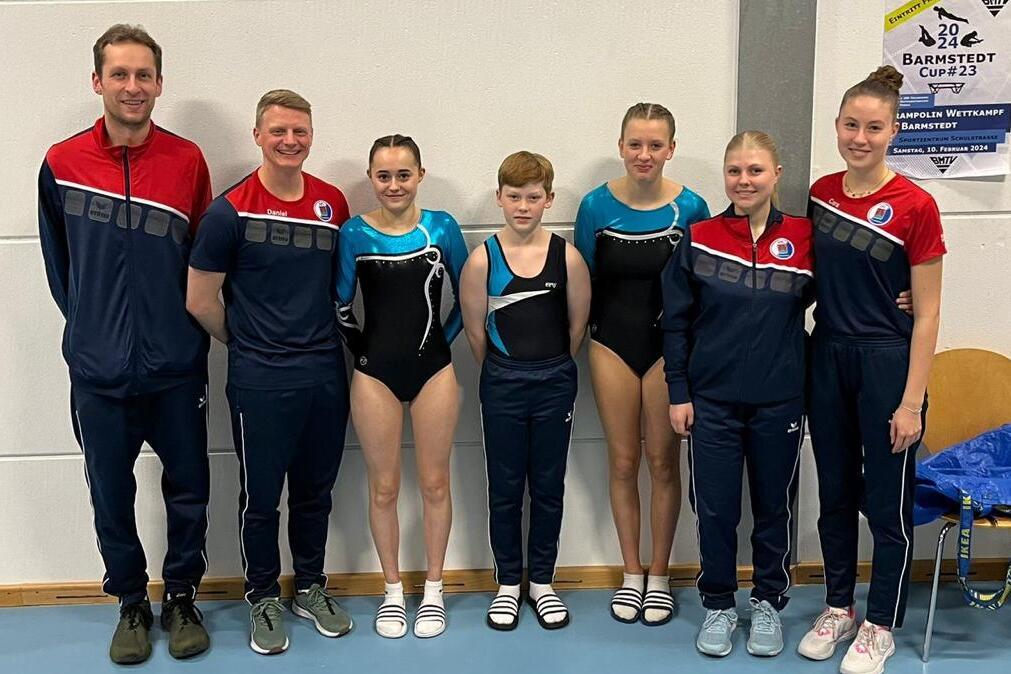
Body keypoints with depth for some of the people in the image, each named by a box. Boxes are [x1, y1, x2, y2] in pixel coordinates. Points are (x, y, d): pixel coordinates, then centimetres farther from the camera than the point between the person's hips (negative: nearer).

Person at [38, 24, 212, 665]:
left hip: (176, 367, 0)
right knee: (111, 496, 11)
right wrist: (89, 322, 8)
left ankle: (182, 599, 30)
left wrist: (189, 328, 2)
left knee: (188, 490, 10)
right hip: (98, 370, 1)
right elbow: (57, 258, 10)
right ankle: (132, 605, 30)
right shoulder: (62, 163, -1)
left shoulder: (188, 161, -2)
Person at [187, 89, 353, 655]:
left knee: (316, 490, 16)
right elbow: (201, 301, -4)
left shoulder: (333, 202, 3)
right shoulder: (230, 211, -10)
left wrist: (321, 338, 8)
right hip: (260, 380, -3)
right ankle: (264, 598, 28)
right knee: (261, 496, 9)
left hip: (326, 372, 4)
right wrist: (248, 344, 6)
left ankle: (311, 588, 33)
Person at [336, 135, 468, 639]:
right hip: (375, 374, 0)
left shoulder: (441, 227, -2)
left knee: (435, 483, 8)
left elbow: (466, 296, 7)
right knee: (383, 488, 9)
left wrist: (442, 340, 3)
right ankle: (393, 591, 26)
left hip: (433, 371, 0)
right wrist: (361, 349, 1)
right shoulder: (353, 233, -3)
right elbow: (340, 307, 4)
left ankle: (433, 589, 25)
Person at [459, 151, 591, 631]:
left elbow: (577, 325, 3)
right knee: (505, 489, 10)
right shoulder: (482, 259, -9)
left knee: (548, 487, 12)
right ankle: (508, 583, 25)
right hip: (502, 385, 0)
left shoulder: (567, 256, -8)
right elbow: (475, 330, 0)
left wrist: (552, 368, 10)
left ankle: (542, 581, 27)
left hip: (554, 382, 1)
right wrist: (505, 372, 8)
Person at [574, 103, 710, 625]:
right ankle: (631, 574, 25)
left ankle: (659, 576, 23)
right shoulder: (596, 205, -5)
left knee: (663, 461, 7)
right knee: (623, 461, 9)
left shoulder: (690, 206, -8)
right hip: (613, 344, 1)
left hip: (669, 343, -1)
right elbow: (584, 282, 5)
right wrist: (597, 330, 1)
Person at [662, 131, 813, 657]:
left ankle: (768, 604, 31)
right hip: (712, 401, 0)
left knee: (774, 508, 13)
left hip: (780, 402, 1)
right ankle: (718, 605, 26)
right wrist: (678, 392, -2)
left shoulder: (804, 239, -3)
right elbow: (676, 321, 0)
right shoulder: (698, 239, -3)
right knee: (715, 510, 7)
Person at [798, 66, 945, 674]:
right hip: (828, 357, 5)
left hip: (887, 363, -5)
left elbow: (926, 314, -11)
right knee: (835, 494, 16)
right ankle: (839, 608, 33)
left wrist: (912, 401, -13)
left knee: (887, 503, 7)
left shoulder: (915, 206, -13)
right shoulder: (821, 194, 3)